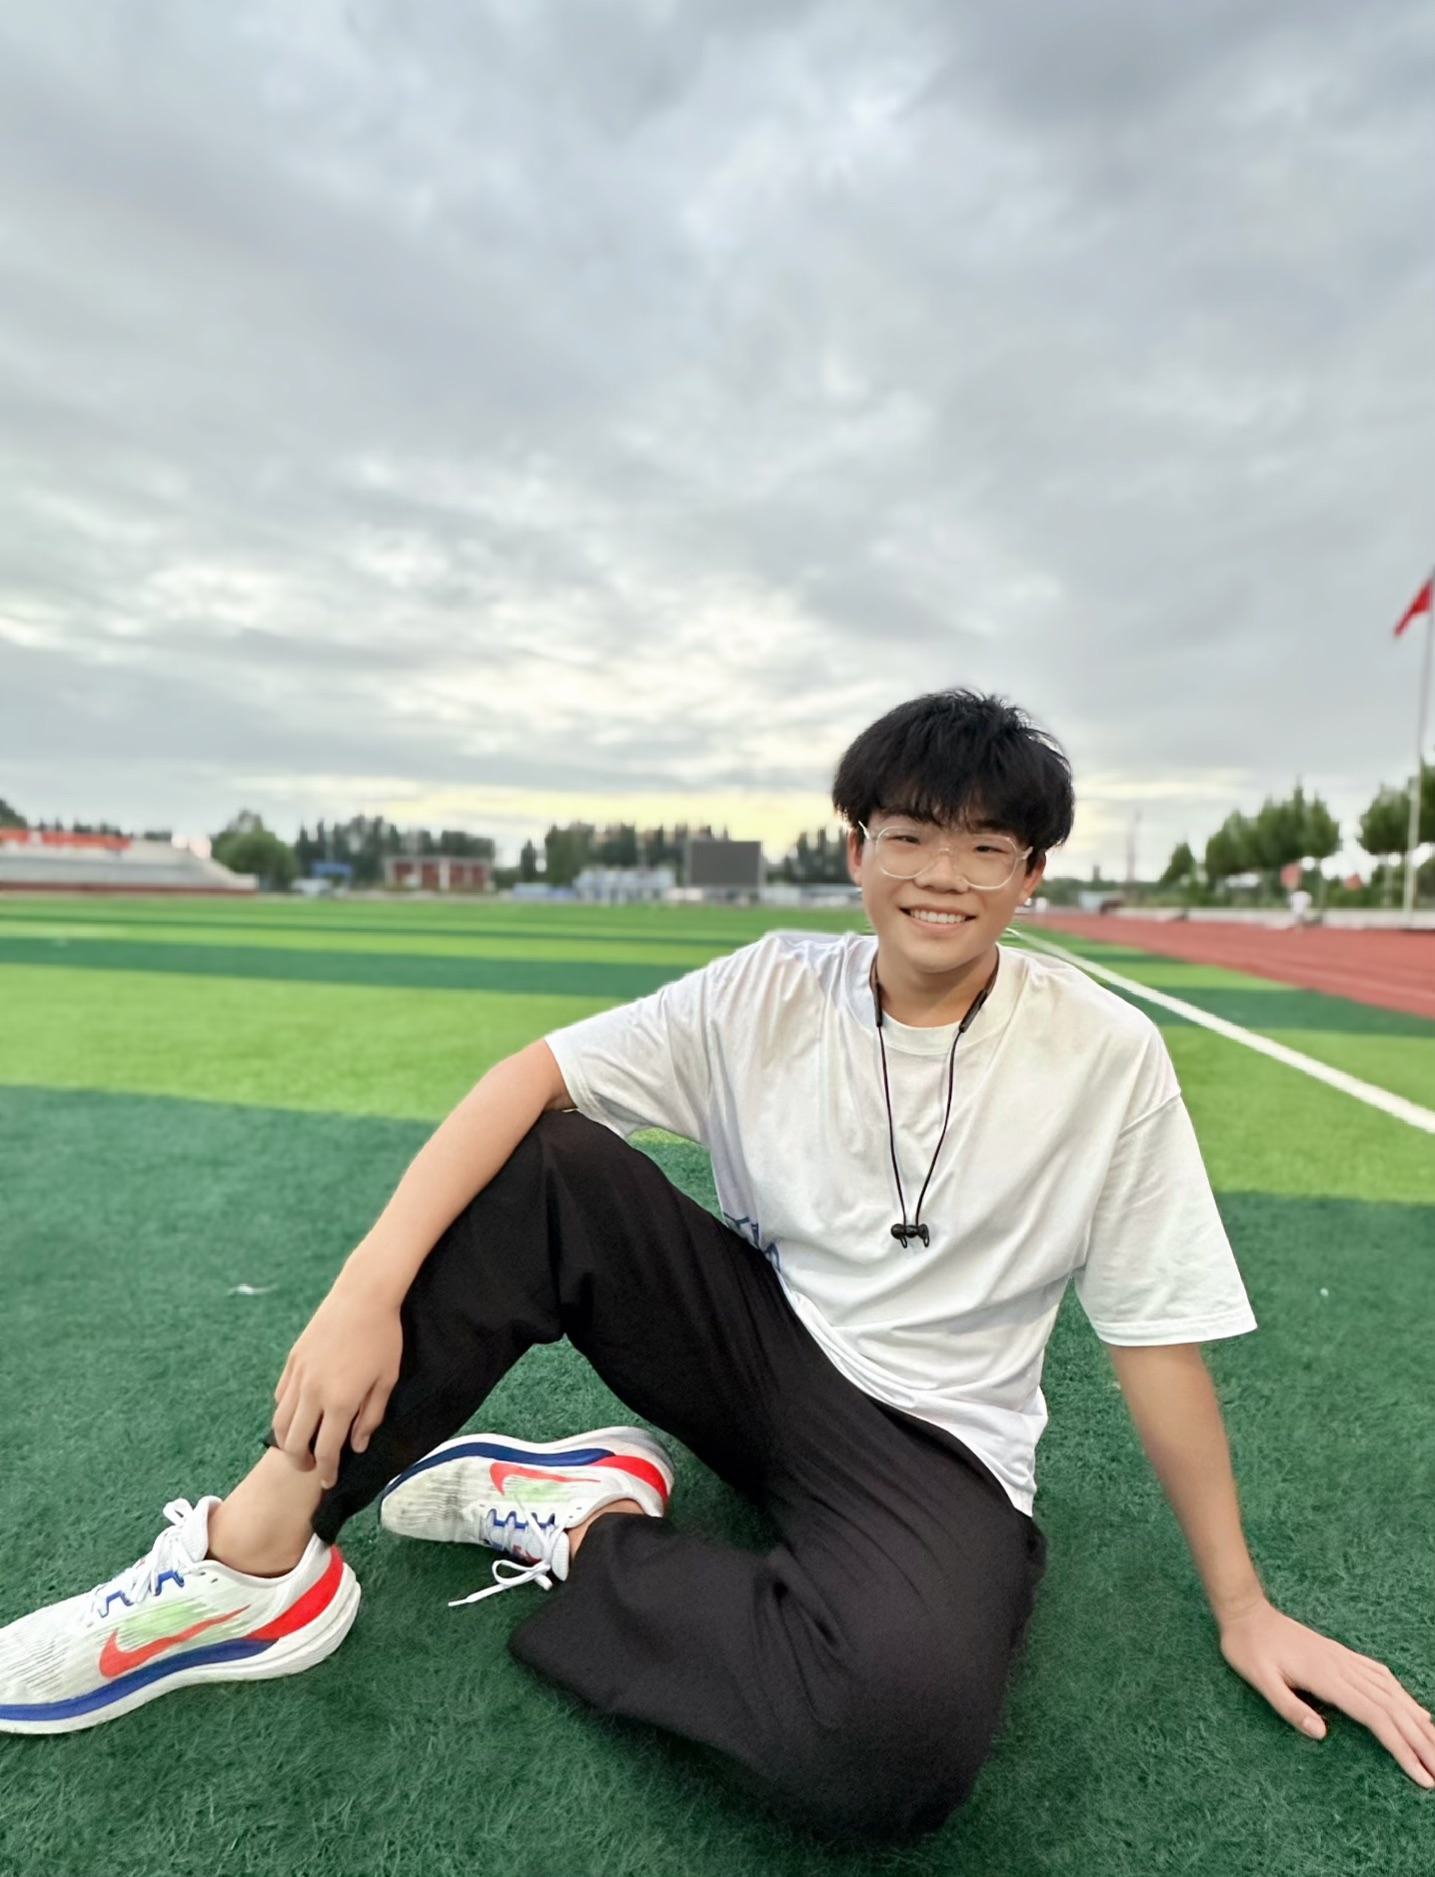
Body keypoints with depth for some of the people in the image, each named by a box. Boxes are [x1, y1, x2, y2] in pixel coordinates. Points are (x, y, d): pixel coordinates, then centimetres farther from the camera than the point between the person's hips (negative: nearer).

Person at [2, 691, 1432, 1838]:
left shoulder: (1107, 1058, -12)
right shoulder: (768, 992, -9)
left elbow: (1159, 1332, -6)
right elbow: (531, 1074, -15)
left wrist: (1242, 1608, 1)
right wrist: (370, 1287, -27)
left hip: (934, 1447, -1)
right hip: (757, 1351, 2)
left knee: (898, 1733, -35)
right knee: (543, 1166, -20)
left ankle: (578, 1525, -9)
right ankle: (255, 1558, -12)